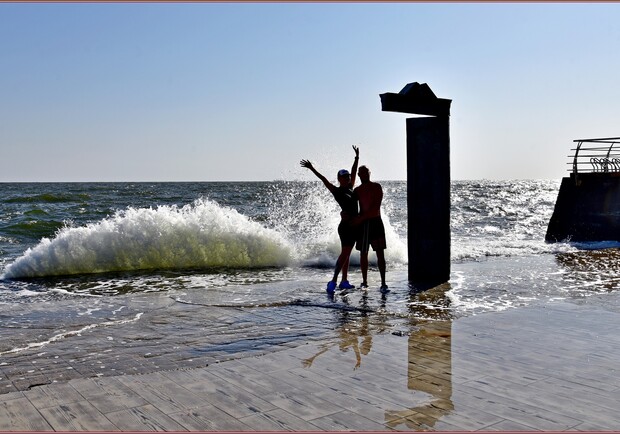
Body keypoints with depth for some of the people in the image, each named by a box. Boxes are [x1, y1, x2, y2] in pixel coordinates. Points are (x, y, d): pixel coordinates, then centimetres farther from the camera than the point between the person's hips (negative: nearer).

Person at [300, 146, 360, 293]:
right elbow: (324, 180, -13)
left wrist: (357, 157, 28)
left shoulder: (350, 189, 13)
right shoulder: (336, 191, -5)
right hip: (345, 225, -8)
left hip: (354, 225, 8)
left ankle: (344, 281, 14)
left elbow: (353, 172, 22)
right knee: (345, 253, -15)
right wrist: (312, 169, -20)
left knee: (347, 254, 10)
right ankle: (333, 280, -19)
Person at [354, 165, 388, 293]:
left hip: (376, 221, -4)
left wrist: (361, 217, -20)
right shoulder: (357, 190, 11)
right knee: (363, 253, 7)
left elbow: (376, 206, -12)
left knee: (380, 253, -7)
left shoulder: (376, 187, -2)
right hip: (363, 223, 4)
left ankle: (383, 284, -9)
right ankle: (364, 281, 18)